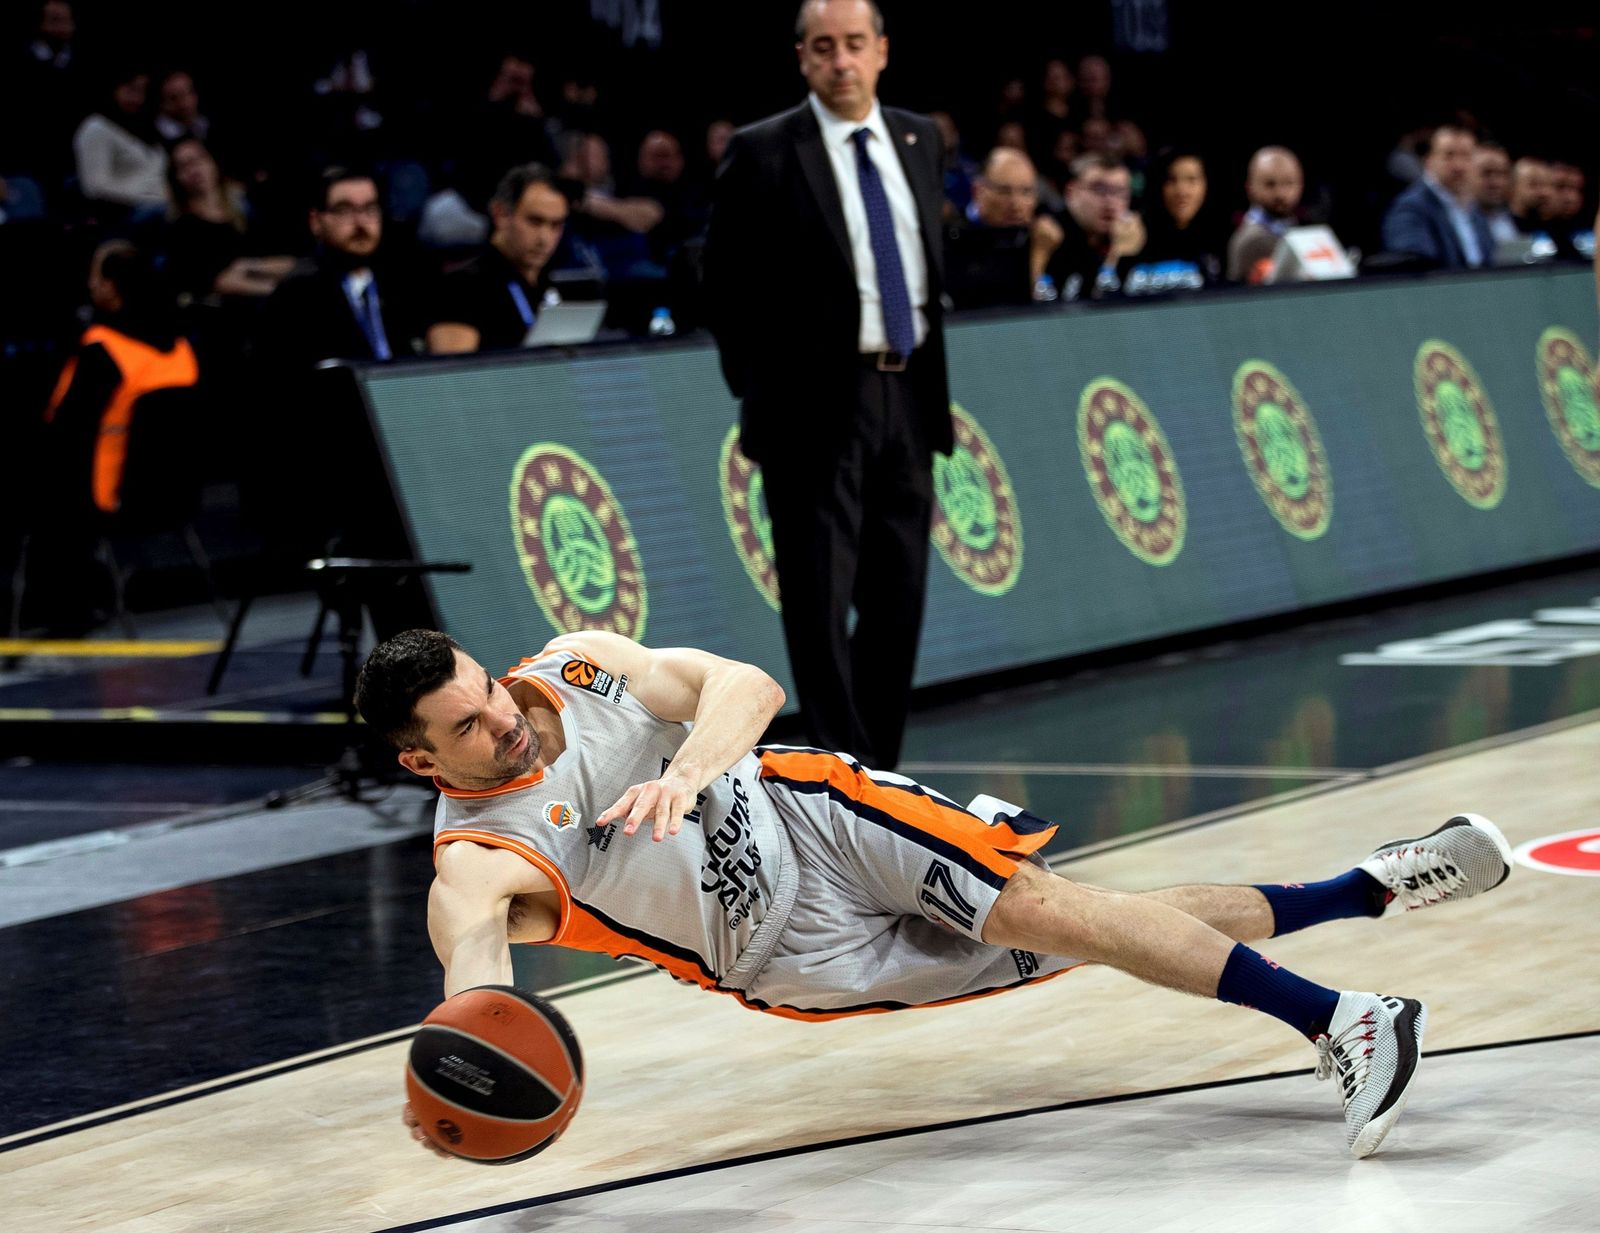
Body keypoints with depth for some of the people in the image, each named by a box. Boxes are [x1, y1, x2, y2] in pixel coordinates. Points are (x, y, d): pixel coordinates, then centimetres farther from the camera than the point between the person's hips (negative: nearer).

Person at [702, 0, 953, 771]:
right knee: (820, 604, -6)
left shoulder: (920, 141, 11)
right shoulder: (764, 154, -6)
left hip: (908, 395, 6)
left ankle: (880, 778, 18)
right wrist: (760, 390, -2)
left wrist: (929, 374, 15)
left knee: (898, 602, 9)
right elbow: (724, 286, -1)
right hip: (817, 406, -5)